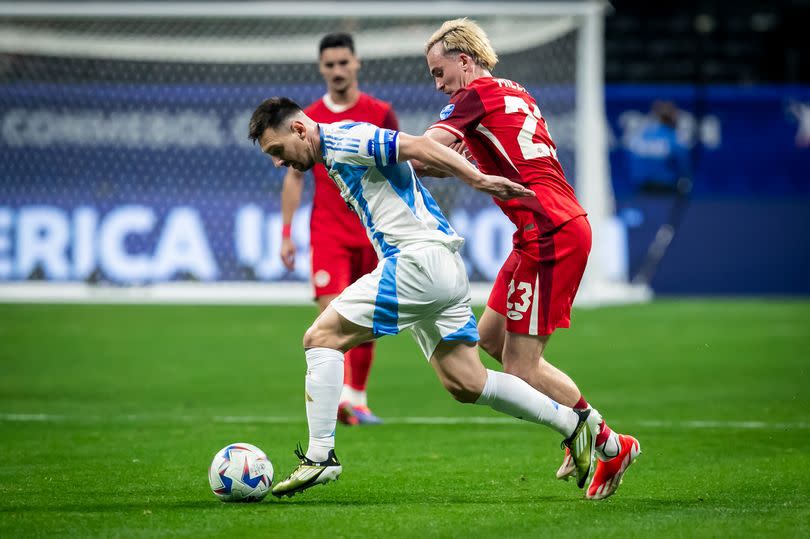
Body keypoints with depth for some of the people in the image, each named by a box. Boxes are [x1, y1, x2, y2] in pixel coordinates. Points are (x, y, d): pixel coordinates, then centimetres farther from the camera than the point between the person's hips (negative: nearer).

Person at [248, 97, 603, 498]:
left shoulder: (342, 141, -10)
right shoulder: (337, 151, 20)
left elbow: (416, 146, -19)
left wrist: (478, 180, -23)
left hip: (420, 261, -10)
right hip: (445, 269, 10)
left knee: (321, 338, -8)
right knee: (465, 384, 11)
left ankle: (319, 458, -9)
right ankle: (574, 423, 13)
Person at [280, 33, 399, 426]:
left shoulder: (380, 114, 4)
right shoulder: (308, 120, 6)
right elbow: (294, 177, 9)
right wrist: (286, 234, 3)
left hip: (372, 232, 1)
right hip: (327, 233, 0)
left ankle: (358, 400, 16)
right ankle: (341, 396, -23)